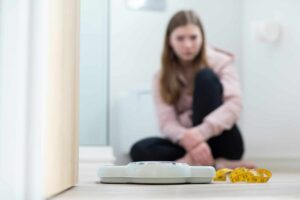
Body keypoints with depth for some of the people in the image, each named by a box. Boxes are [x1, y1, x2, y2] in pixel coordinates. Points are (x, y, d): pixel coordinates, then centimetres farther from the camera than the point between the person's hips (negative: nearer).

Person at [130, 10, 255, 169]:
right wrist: (188, 140, -34)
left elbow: (234, 104, -19)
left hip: (223, 143, -2)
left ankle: (199, 162, -30)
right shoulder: (162, 77, 1)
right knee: (140, 150, -25)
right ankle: (214, 163, -31)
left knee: (206, 76, -22)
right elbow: (167, 123, -11)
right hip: (189, 143, 3)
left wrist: (201, 132, -35)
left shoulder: (219, 62, -3)